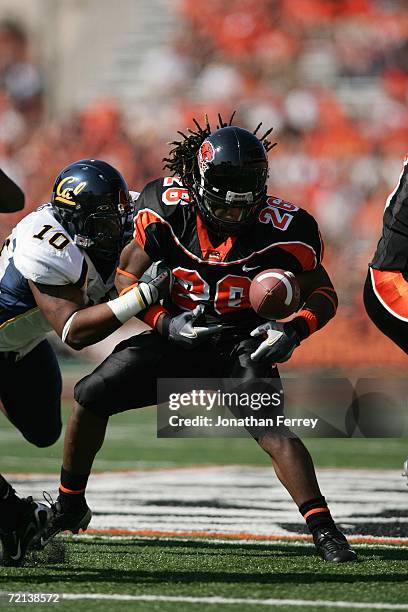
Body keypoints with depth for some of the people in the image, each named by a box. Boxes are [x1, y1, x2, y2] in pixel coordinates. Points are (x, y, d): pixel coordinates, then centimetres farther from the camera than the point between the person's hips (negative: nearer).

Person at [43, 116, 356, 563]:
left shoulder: (280, 228, -20)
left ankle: (324, 531, -22)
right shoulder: (167, 210, -17)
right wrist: (165, 323, -21)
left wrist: (295, 330, -27)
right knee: (92, 398, -5)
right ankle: (69, 509, 15)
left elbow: (323, 294, -7)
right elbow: (128, 277, -5)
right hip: (177, 335, 3)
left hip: (242, 344, -3)